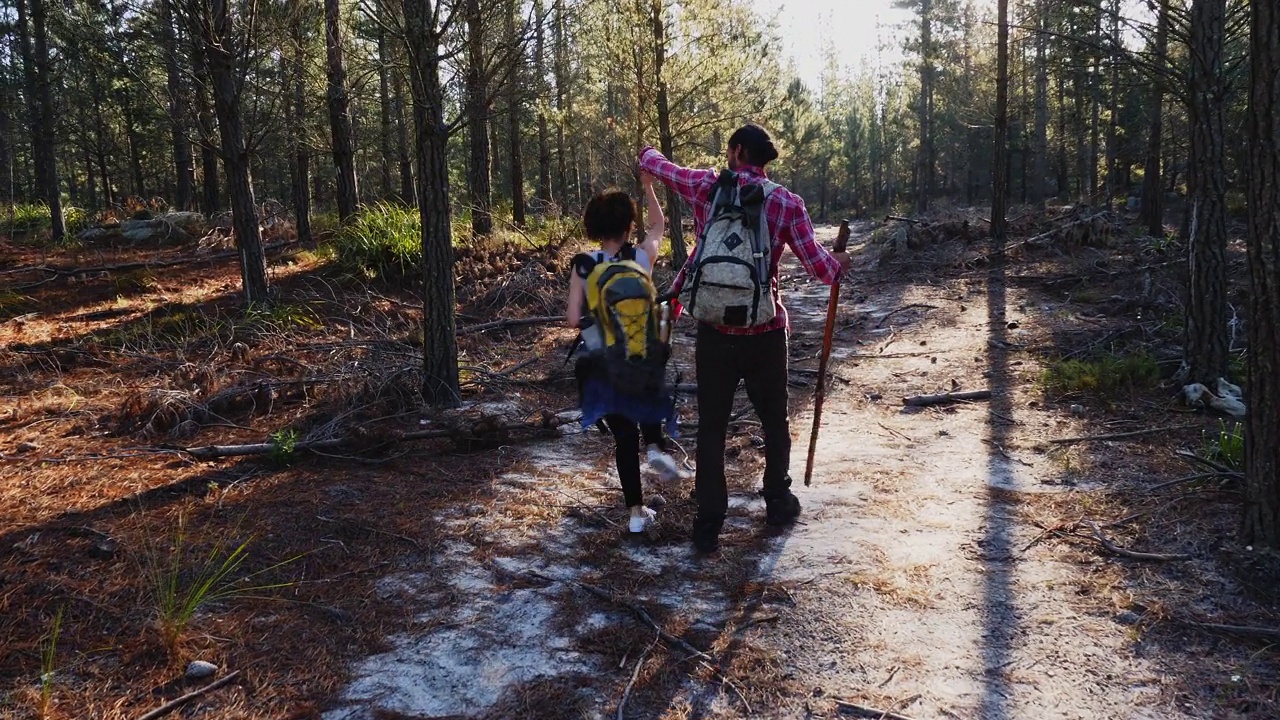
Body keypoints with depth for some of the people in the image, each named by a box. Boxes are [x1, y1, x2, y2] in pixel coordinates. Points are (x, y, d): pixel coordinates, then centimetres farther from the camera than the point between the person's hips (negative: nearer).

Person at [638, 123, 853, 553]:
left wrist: (646, 152, 39)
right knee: (774, 421, 19)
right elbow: (818, 266, -4)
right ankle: (778, 504, 33)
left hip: (715, 330, 0)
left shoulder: (705, 187, -1)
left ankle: (708, 525, 10)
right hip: (765, 332, 1)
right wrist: (839, 265, 19)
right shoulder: (787, 203, -2)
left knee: (711, 427, 8)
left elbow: (659, 166, 16)